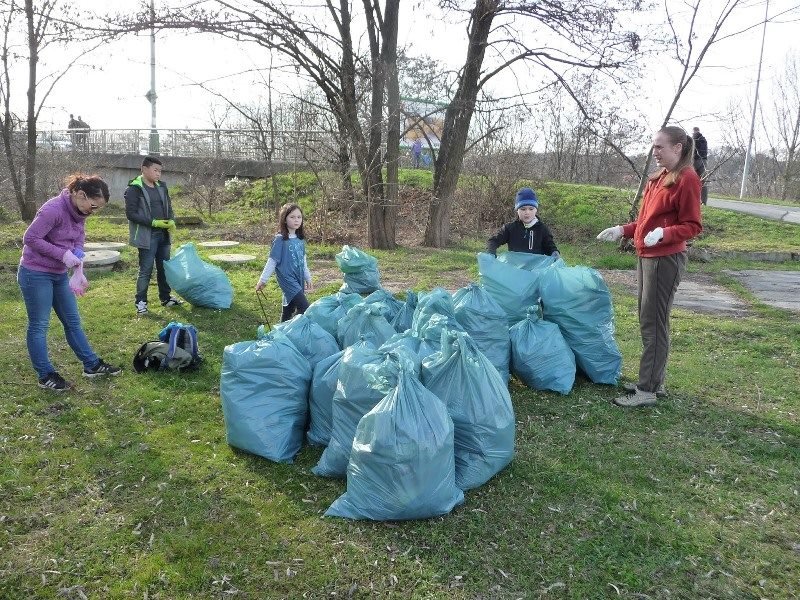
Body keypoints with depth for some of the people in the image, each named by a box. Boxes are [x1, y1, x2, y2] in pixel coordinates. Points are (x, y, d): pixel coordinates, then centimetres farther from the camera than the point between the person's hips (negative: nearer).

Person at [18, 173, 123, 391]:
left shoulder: (79, 212, 0)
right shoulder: (53, 209, -24)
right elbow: (30, 238, -21)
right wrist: (63, 254, -23)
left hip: (59, 274, 8)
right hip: (36, 274, -8)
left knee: (73, 321, 13)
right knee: (39, 325, 3)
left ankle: (92, 365, 21)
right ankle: (46, 376, 12)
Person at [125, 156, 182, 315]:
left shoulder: (161, 186, 9)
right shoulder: (134, 189, -11)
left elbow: (168, 206, 17)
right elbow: (131, 213, -14)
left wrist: (171, 220, -4)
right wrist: (153, 222, -19)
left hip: (163, 234, 7)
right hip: (147, 236, -7)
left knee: (165, 267, 14)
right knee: (146, 269, -1)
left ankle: (166, 297, 27)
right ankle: (140, 301, 12)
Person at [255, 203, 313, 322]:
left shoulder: (300, 239, 6)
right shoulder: (280, 240, -12)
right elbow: (272, 261, -8)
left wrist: (307, 277, 22)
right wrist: (262, 280, -5)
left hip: (299, 279, 6)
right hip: (287, 278, -6)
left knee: (289, 309, 14)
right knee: (304, 308, -16)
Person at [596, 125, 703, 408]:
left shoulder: (687, 179, -11)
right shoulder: (657, 179, 15)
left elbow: (692, 226, -13)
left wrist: (663, 234, -28)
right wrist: (623, 230, 9)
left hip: (666, 259, -9)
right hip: (646, 256, 9)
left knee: (654, 323, -6)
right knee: (649, 321, 13)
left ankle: (647, 391, 0)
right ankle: (653, 381, 23)